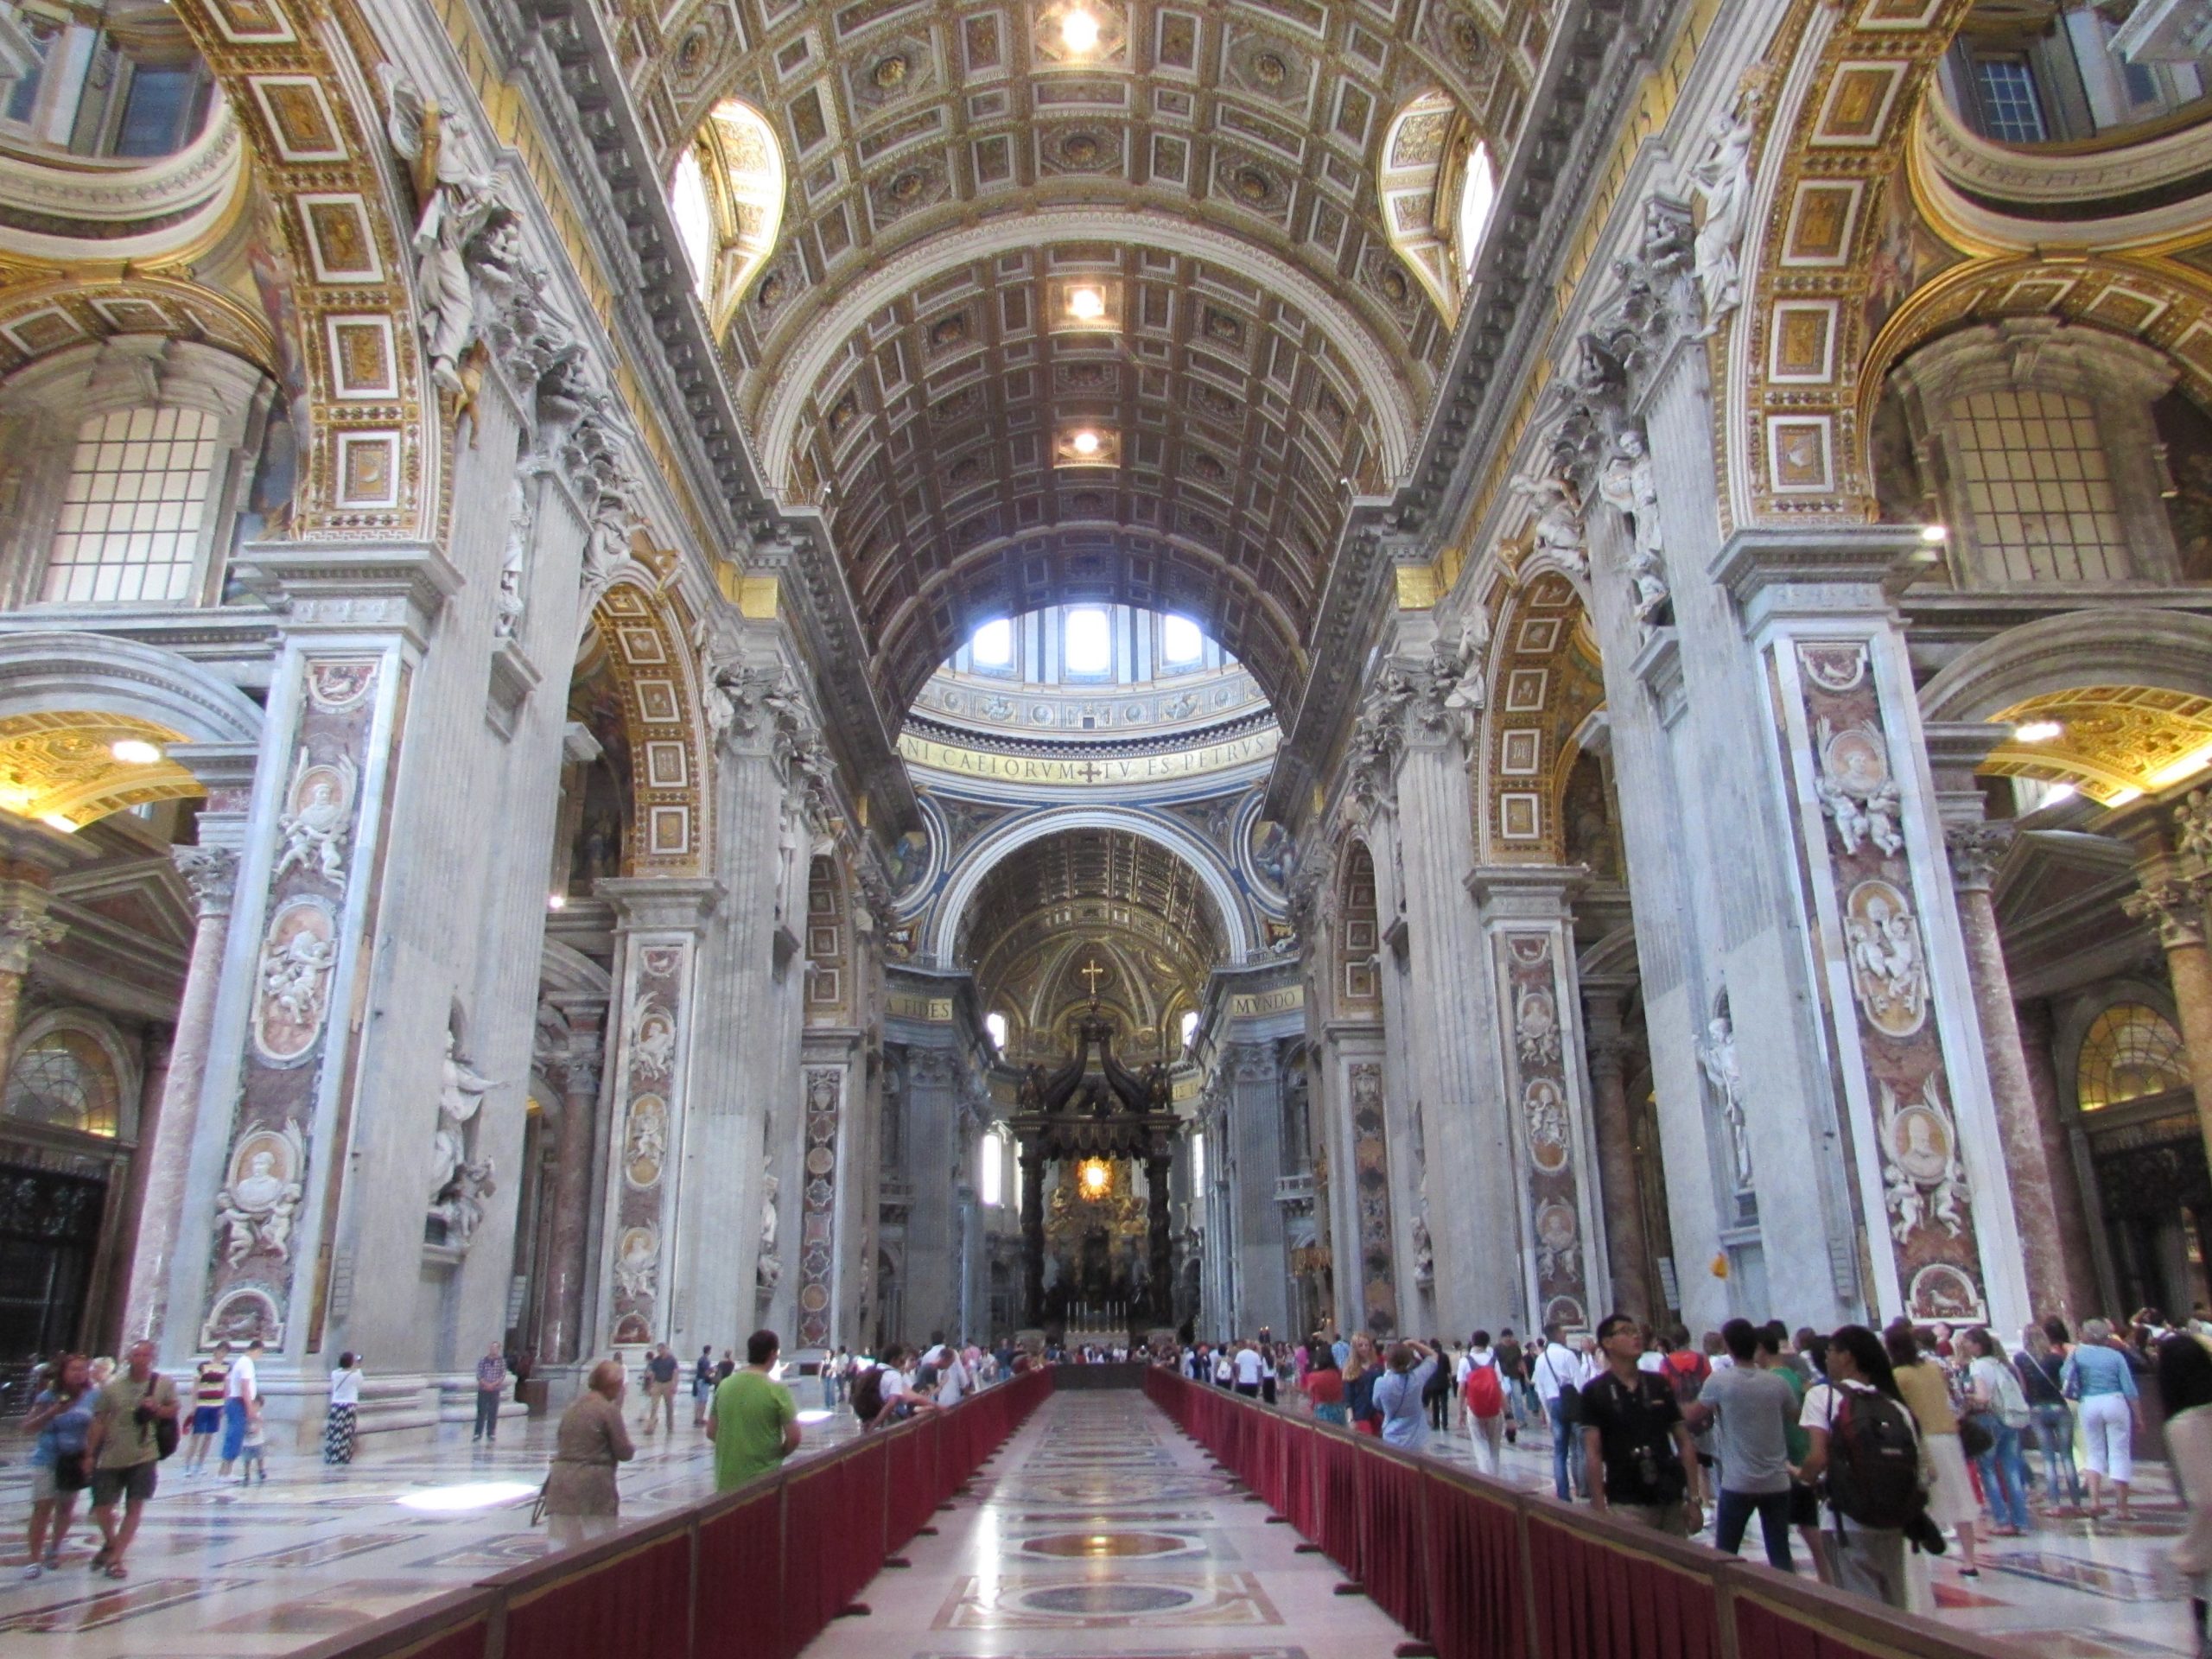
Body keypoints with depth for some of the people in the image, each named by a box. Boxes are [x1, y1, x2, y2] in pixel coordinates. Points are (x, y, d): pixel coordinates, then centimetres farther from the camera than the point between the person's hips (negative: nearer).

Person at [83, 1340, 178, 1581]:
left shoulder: (164, 1384, -5)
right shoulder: (112, 1388, -4)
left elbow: (173, 1410, 6)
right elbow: (99, 1422, 0)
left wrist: (157, 1409, -15)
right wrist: (90, 1454, -2)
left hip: (145, 1456, -1)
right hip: (111, 1458, 1)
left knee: (135, 1507, -1)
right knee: (102, 1507, 8)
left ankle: (115, 1559, 11)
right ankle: (110, 1543, 38)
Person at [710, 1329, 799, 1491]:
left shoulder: (725, 1386, 1)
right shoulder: (777, 1389, -12)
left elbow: (711, 1432, 7)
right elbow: (793, 1439, -13)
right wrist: (778, 1454, 6)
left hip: (726, 1480, 4)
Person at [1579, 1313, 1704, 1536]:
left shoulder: (1659, 1386, 7)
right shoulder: (1595, 1392, -4)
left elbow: (1685, 1443, 9)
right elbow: (1592, 1453, -7)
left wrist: (1694, 1498, 3)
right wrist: (1599, 1509, -12)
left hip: (1671, 1501, 4)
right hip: (1626, 1506, -4)